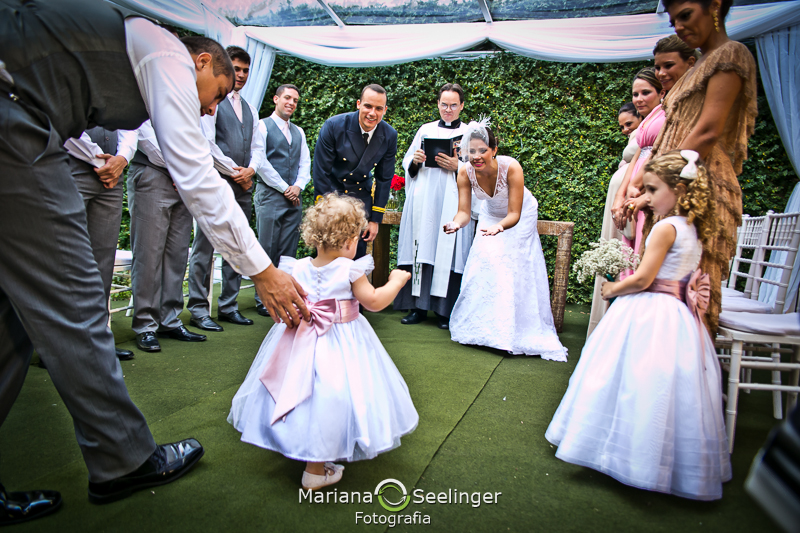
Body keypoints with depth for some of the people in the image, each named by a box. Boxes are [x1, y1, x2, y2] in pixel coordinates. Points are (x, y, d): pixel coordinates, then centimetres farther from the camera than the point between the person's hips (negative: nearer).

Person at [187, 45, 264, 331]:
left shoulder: (250, 108, 21)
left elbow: (258, 146, 18)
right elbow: (207, 143, -8)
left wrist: (250, 170, -2)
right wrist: (235, 171, -8)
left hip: (244, 185, 7)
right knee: (205, 247, -6)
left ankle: (228, 306, 14)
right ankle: (199, 310, 0)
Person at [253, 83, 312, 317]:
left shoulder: (299, 132, 20)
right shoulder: (263, 126, 1)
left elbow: (305, 163, 15)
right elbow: (261, 162, -7)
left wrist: (298, 186, -3)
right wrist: (284, 188, -8)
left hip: (293, 197, 5)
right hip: (270, 194, -5)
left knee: (288, 252, 3)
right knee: (267, 249, -4)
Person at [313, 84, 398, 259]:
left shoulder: (389, 136, -7)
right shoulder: (334, 126, -16)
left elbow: (384, 179, 1)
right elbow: (321, 172, -12)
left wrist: (375, 219, 1)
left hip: (361, 198, 3)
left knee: (358, 256, 2)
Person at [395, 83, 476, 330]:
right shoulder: (426, 130, 17)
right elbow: (407, 161, 18)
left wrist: (457, 167, -12)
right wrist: (415, 160, -4)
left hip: (453, 203, -2)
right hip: (423, 201, 2)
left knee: (448, 252, -5)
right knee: (421, 249, -1)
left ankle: (446, 311, 2)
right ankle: (419, 306, 6)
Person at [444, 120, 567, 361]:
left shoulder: (511, 167, -36)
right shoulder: (466, 172, -26)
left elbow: (514, 214, -35)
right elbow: (464, 211, -27)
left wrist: (499, 227, -56)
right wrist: (456, 223, -50)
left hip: (520, 216, -3)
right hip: (491, 214, 3)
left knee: (516, 267, -9)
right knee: (484, 262, -6)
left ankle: (516, 329, 6)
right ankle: (482, 325, 11)